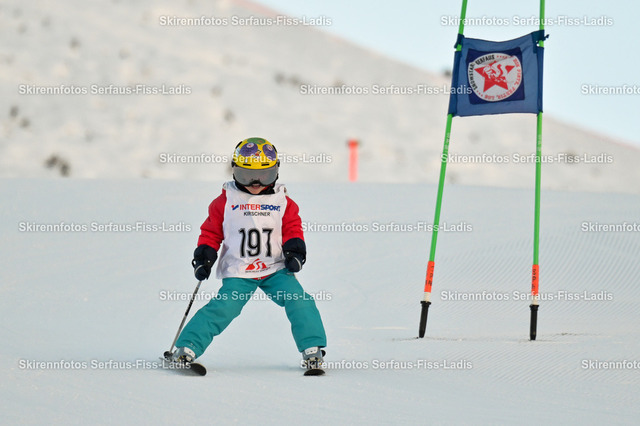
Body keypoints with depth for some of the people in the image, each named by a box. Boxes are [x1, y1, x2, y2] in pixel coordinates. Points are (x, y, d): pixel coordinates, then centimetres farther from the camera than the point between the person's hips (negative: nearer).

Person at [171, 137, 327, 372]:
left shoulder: (283, 202, 8)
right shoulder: (226, 202, 4)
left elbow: (292, 230, 11)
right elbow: (211, 231, 9)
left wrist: (295, 251, -7)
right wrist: (204, 256, -3)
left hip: (276, 269, 2)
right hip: (238, 273, -2)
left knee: (299, 301, -17)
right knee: (223, 308, -19)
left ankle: (312, 348, -6)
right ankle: (186, 348, -16)